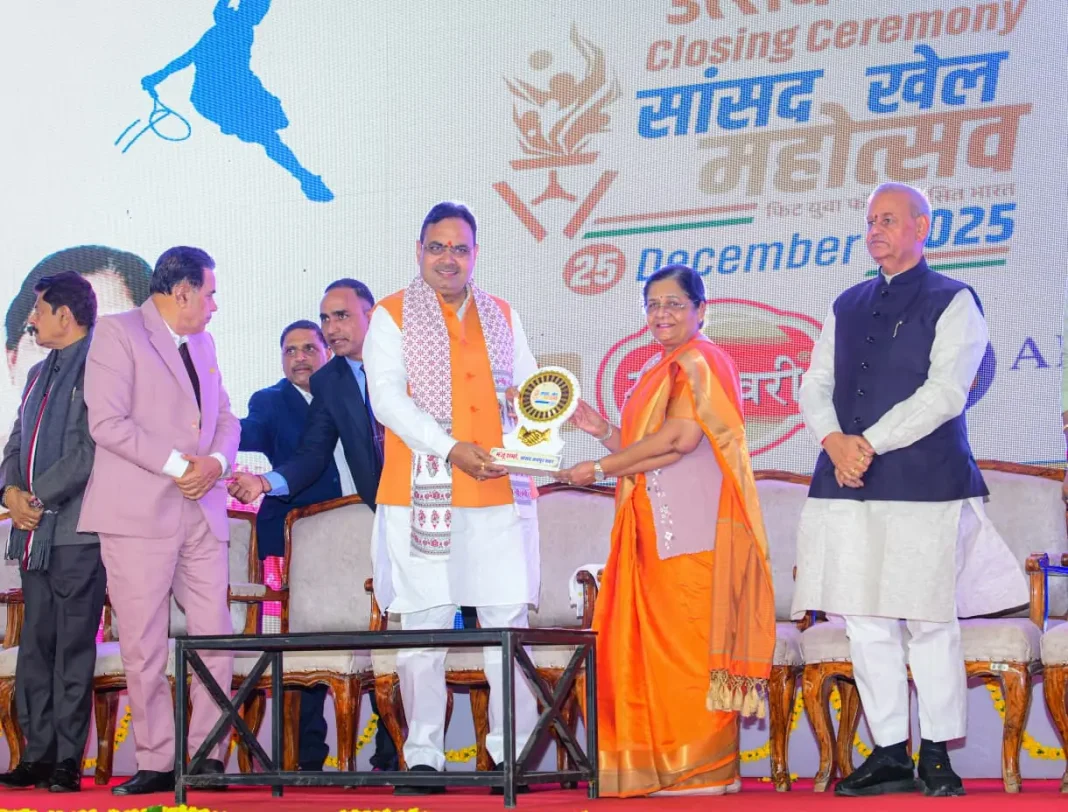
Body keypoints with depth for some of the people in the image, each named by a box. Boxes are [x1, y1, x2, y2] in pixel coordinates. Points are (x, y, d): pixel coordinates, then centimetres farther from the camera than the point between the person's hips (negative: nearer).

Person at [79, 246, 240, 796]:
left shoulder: (202, 344, 20)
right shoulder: (117, 333, -2)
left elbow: (225, 418, 18)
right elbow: (107, 422, -12)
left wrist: (216, 461, -4)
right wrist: (177, 465, -15)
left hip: (203, 513, 6)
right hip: (140, 512, -6)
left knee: (216, 639, 0)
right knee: (144, 646, -3)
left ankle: (205, 756, 8)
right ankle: (156, 762, 5)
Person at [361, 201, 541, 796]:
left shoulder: (502, 316, 18)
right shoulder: (392, 317, 4)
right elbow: (388, 398, -7)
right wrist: (452, 448, -17)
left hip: (500, 496, 3)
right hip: (422, 495, -3)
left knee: (510, 625, -1)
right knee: (423, 629, -2)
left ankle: (516, 752, 6)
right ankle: (424, 758, 4)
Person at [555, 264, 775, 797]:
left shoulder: (699, 363, -7)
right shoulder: (659, 369, 21)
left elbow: (678, 439, -17)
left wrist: (600, 468, -11)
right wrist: (602, 431, 6)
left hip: (693, 528, -9)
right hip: (657, 531, 9)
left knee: (685, 640, -7)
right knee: (654, 642, 6)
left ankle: (703, 769, -2)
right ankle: (667, 767, 11)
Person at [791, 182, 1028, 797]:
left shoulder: (954, 302, 2)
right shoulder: (848, 307, 19)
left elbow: (945, 392, -10)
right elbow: (815, 385, 13)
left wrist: (869, 443, -15)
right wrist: (835, 441, -8)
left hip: (924, 486, -5)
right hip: (848, 486, 5)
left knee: (930, 622, -1)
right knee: (866, 622, 4)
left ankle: (937, 755, 11)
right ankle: (889, 754, 13)